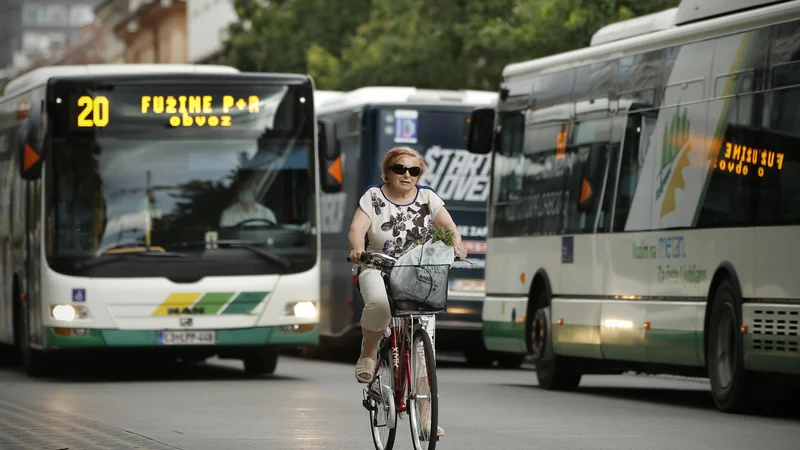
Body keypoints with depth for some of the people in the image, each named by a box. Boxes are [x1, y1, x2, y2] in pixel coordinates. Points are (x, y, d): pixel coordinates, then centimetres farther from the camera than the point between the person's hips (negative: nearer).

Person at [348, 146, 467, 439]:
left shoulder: (427, 198, 5)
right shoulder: (373, 197, -1)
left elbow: (447, 224, -5)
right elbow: (357, 227, -14)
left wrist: (456, 244, -28)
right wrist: (358, 249, -36)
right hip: (378, 269, -2)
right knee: (379, 303, -38)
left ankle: (424, 415, -2)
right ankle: (368, 353, -8)